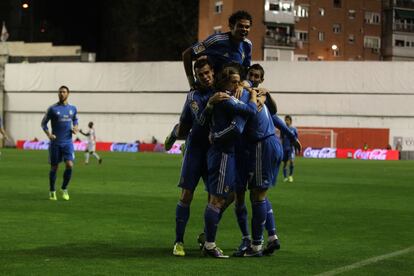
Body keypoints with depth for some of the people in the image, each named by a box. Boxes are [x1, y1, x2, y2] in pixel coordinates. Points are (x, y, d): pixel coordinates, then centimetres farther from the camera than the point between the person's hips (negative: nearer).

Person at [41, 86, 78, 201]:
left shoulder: (72, 108, 6)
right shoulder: (52, 109, -3)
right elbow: (43, 123, 3)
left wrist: (75, 127, 2)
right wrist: (48, 134, -14)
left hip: (68, 142, 2)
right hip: (55, 143, -2)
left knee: (69, 165, -13)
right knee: (54, 167, 4)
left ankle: (64, 189, 6)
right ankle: (52, 191, 19)